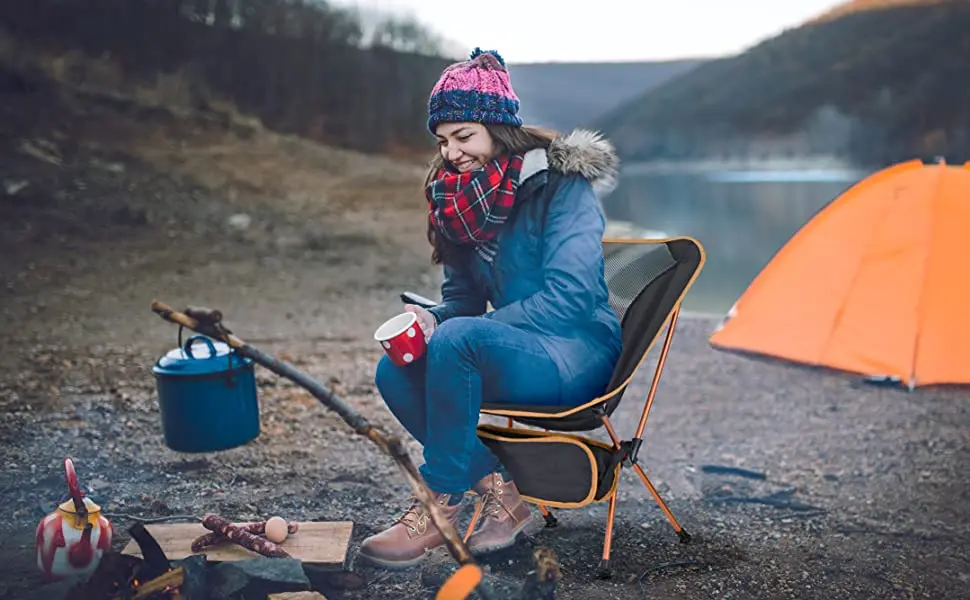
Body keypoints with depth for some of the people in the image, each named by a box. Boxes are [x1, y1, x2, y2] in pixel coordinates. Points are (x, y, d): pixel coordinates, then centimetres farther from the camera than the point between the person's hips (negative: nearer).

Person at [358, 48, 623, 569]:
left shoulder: (562, 184, -13)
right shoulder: (460, 197, 8)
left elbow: (569, 297, -22)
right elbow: (461, 297, 14)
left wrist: (447, 330, -22)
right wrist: (429, 320, -12)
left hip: (579, 354, -7)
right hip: (521, 353, 8)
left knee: (458, 339, -33)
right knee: (395, 373, -14)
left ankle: (439, 508, -21)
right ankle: (499, 495, -12)